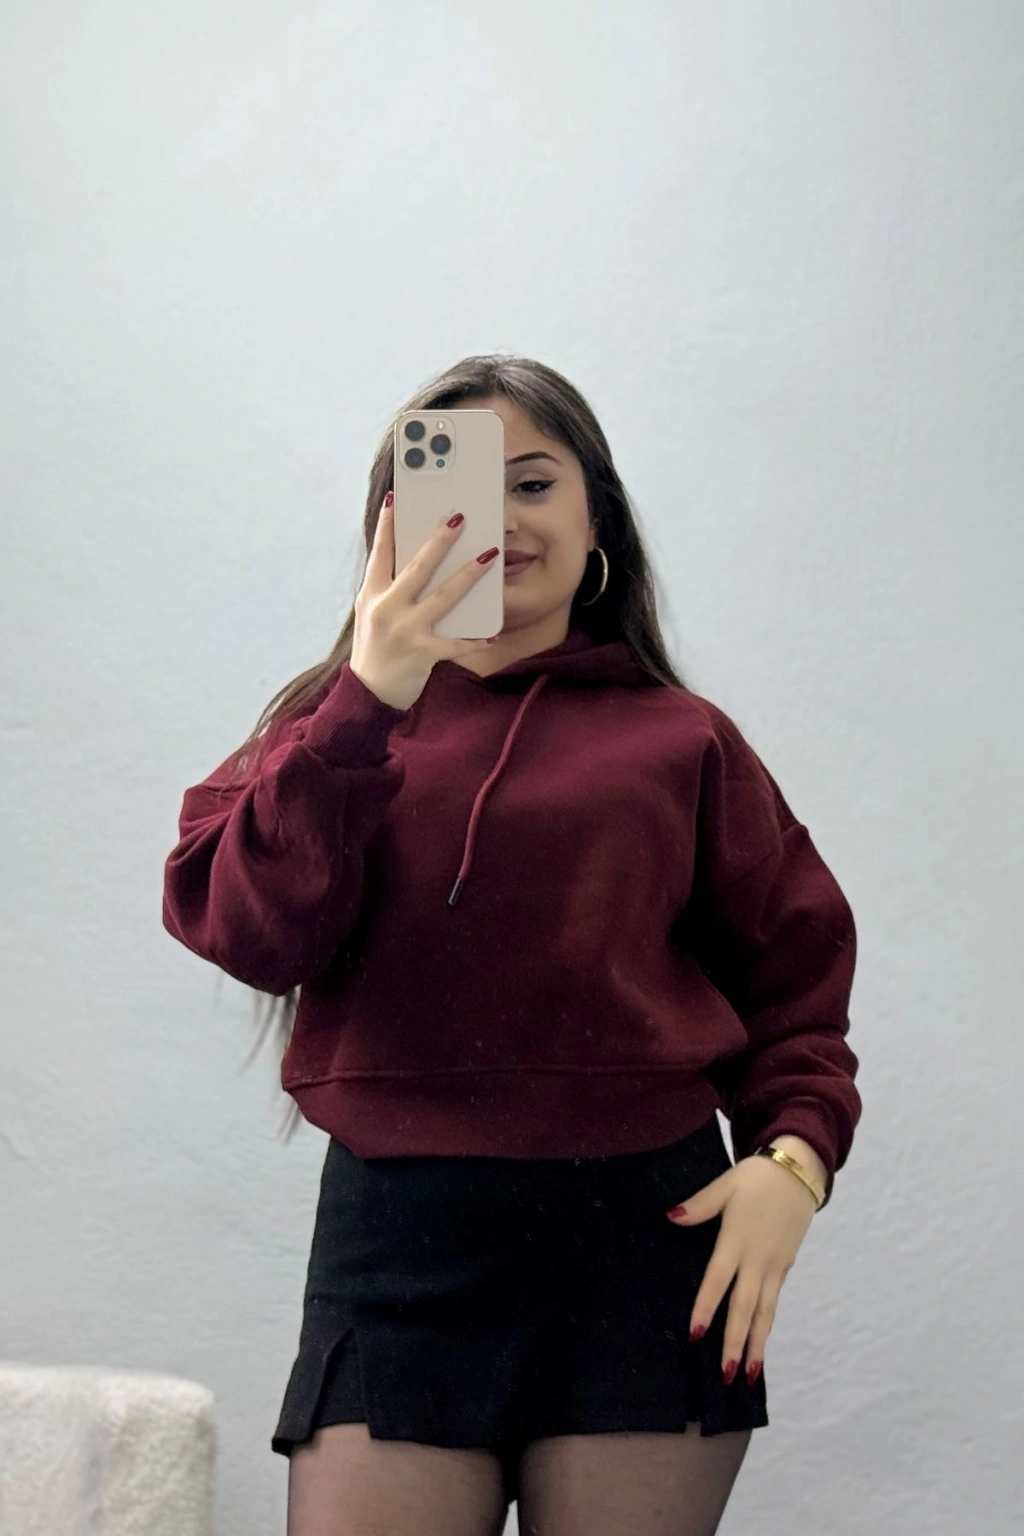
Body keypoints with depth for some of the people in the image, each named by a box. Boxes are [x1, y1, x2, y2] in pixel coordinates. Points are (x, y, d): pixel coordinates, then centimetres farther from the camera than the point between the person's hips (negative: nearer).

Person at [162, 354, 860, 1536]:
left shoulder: (680, 739, 9)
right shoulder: (335, 726, 9)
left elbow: (792, 970, 10)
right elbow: (257, 938, -8)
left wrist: (795, 1151, -7)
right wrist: (367, 705, -16)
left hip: (649, 1227, 1)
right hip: (397, 1230, 0)